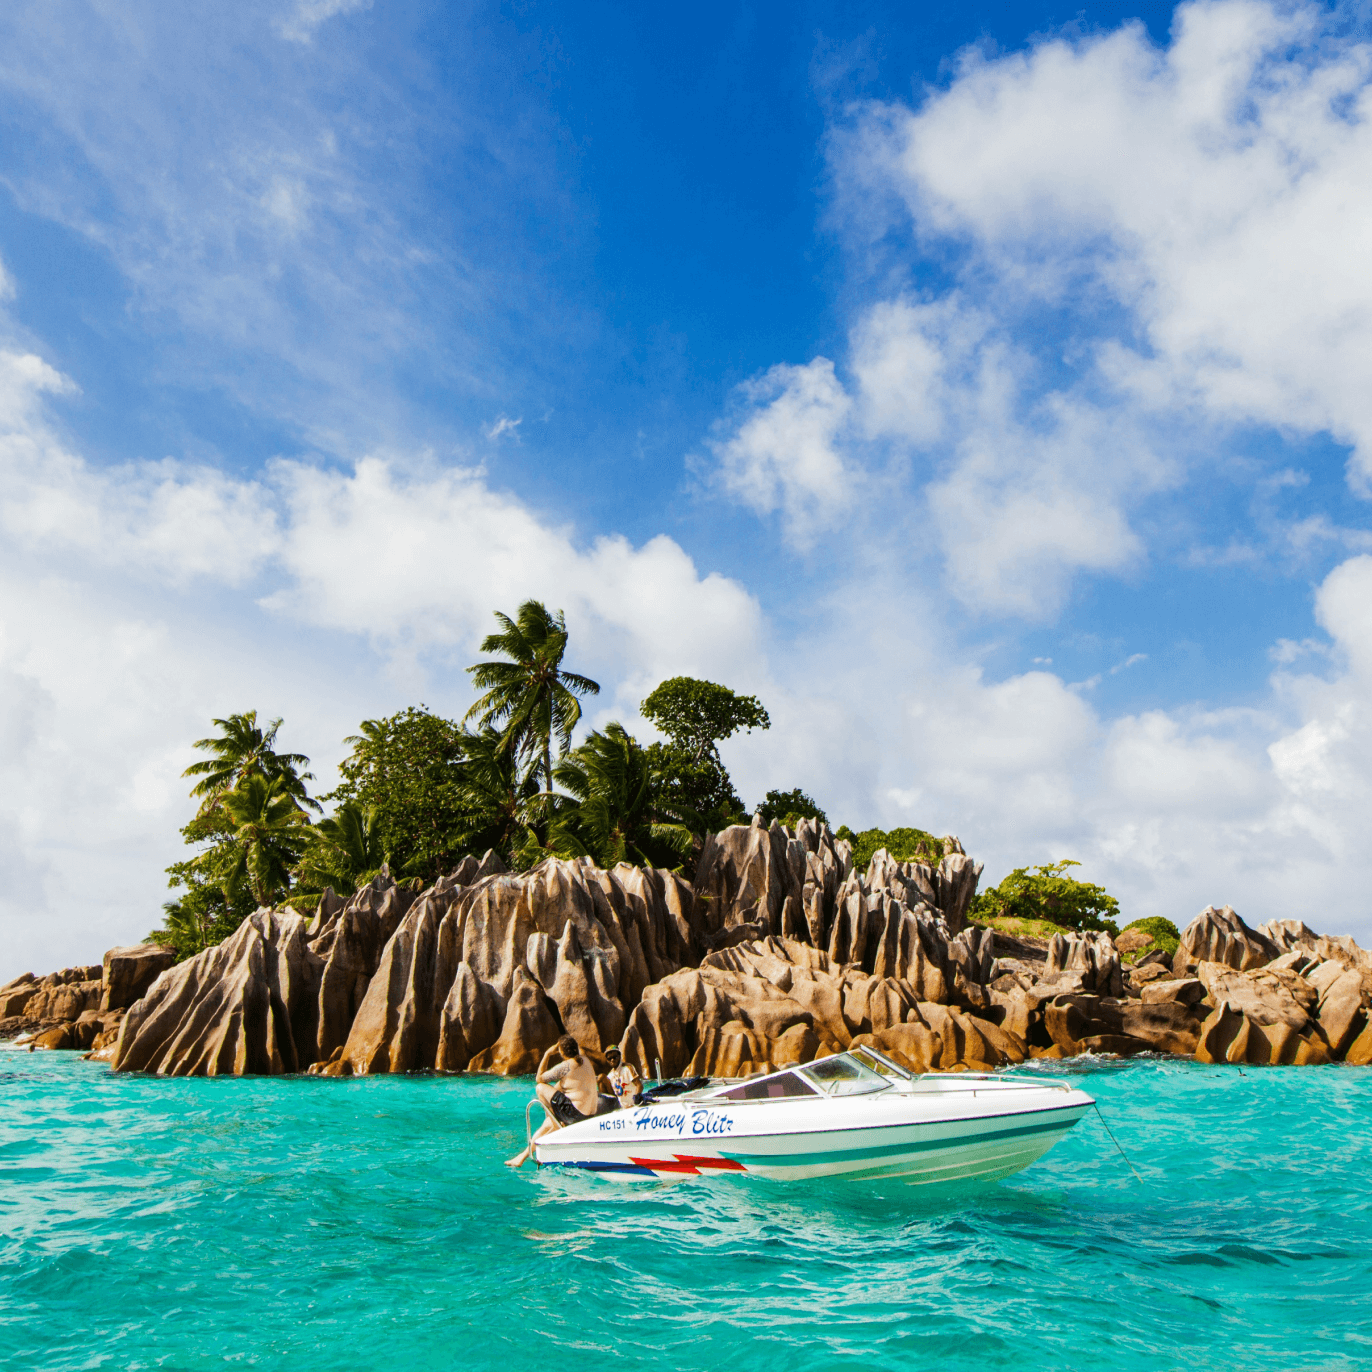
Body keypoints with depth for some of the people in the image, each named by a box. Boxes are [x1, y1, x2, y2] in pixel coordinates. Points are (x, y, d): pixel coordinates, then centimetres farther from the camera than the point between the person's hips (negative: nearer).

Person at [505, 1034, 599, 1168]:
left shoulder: (565, 1066, -15)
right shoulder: (584, 1059, 10)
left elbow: (539, 1079, -5)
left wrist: (547, 1054, -1)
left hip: (575, 1111, -10)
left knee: (540, 1087, -7)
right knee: (547, 1124, 25)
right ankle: (523, 1156, 30)